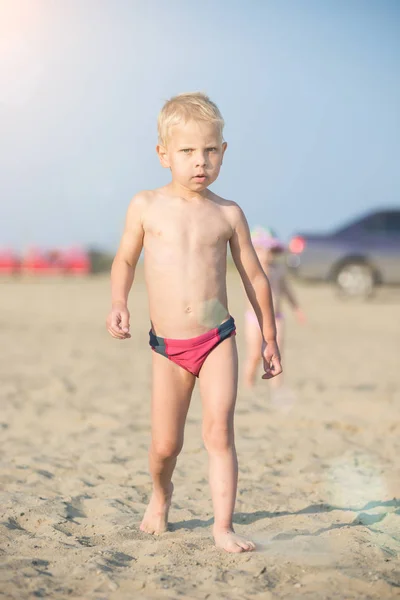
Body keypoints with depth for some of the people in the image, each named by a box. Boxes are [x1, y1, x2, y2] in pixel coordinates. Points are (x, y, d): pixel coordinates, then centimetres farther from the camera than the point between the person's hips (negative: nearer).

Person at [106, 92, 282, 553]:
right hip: (167, 346, 1)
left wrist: (269, 337, 11)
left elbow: (255, 277, 10)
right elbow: (125, 260, 13)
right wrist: (118, 303, -5)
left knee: (219, 433, -11)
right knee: (165, 445, 7)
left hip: (218, 341, 0)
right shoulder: (146, 206, 0)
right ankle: (160, 493, 39)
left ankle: (223, 526, -4)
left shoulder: (228, 214, 1)